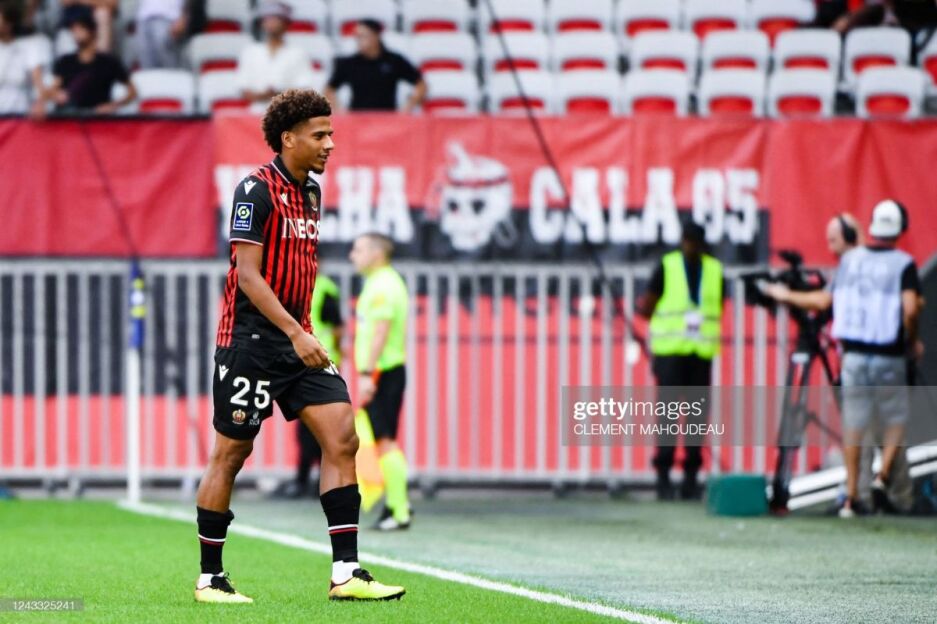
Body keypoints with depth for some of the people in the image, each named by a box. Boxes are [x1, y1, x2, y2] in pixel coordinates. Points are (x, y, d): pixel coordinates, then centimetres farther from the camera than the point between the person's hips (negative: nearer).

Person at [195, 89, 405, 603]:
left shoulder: (311, 192, 12)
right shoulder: (256, 191, -13)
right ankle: (209, 579, 12)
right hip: (250, 341, -8)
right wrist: (295, 333, -25)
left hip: (297, 341, 8)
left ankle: (345, 572, -7)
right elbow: (248, 275, -19)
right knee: (231, 453, 1)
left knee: (341, 437, -5)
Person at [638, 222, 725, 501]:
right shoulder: (667, 267, 3)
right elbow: (646, 307, 5)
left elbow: (717, 309, 15)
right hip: (670, 352, -3)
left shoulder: (714, 270, 10)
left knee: (697, 414, 1)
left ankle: (691, 475, 6)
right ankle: (663, 475, -4)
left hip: (701, 353, 3)